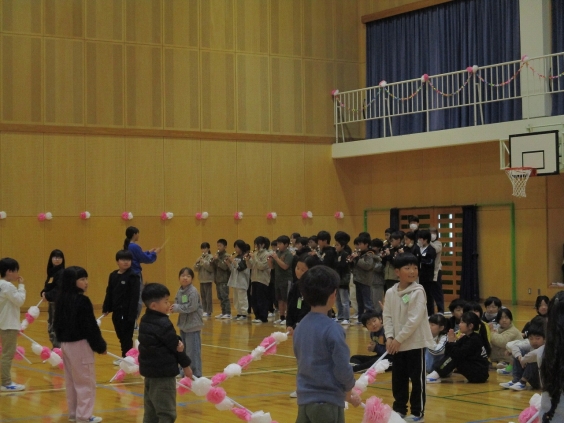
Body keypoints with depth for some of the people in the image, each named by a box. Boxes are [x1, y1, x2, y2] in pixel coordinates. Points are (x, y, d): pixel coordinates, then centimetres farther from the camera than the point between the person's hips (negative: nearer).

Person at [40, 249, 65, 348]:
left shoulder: (62, 273, -14)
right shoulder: (51, 272, 13)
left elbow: (59, 289, -21)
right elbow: (47, 286, 18)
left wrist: (47, 296, -18)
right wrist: (43, 292, -3)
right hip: (51, 303, 9)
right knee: (50, 327, 13)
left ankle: (59, 348, -8)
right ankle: (55, 347, 22)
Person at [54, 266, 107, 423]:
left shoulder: (61, 300, 7)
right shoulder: (82, 301, -18)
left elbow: (57, 323, 14)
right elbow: (90, 327, -17)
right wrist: (100, 346, -8)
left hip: (66, 344, 9)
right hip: (80, 345, -9)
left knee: (71, 381, 17)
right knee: (86, 381, 0)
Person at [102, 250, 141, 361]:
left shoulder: (133, 276, -11)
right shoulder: (113, 275, 8)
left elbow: (134, 296, -15)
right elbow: (109, 293, 13)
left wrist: (132, 314, -19)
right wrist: (106, 308, 8)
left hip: (127, 312, -6)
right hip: (116, 311, 7)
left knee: (127, 336, -1)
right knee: (120, 336, 13)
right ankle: (124, 357, 23)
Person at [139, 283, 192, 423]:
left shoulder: (145, 320, 6)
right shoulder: (164, 324, -19)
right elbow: (176, 346, -12)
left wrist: (176, 342, -14)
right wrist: (186, 364, 3)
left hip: (149, 370, 9)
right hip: (164, 372, -9)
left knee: (151, 412, 15)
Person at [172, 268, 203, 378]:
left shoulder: (193, 291, -15)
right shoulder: (180, 291, 8)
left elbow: (192, 307, -21)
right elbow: (177, 304, 15)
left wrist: (177, 308, -16)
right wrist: (175, 308, -8)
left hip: (193, 325, -8)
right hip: (183, 324, 8)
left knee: (192, 351, -8)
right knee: (183, 350, 17)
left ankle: (196, 374, -2)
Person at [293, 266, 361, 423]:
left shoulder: (300, 327, 5)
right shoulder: (332, 329, -16)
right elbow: (342, 368, -15)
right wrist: (349, 392, 6)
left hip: (304, 399, 6)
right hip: (328, 401, -6)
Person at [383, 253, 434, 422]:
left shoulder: (418, 292, -12)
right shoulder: (390, 293, 2)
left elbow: (414, 320, -17)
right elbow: (387, 316, 4)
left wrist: (398, 339, -17)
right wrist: (389, 337, -11)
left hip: (415, 343, -5)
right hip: (398, 344, 5)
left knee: (417, 379, 3)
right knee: (398, 378, 13)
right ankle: (399, 409, 27)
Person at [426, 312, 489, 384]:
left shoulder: (474, 340, -17)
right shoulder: (466, 338, 9)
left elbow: (459, 354, -26)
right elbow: (448, 353, 2)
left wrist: (452, 342, -15)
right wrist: (451, 343, -15)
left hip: (480, 374, -9)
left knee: (455, 358, -18)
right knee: (451, 355, 2)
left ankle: (435, 376, -19)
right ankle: (435, 374, -9)